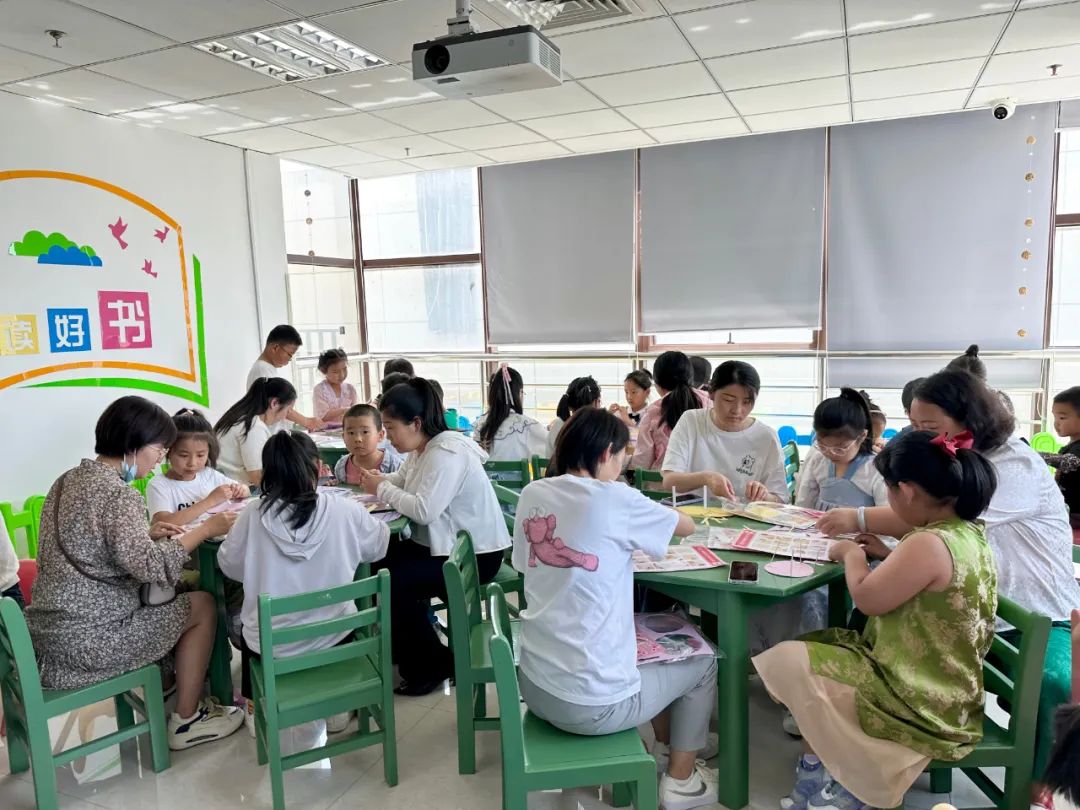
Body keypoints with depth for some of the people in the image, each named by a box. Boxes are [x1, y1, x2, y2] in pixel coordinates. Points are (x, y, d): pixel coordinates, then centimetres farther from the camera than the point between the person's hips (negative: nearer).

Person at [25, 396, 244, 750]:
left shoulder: (69, 480, 7)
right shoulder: (118, 494, -21)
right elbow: (150, 568, -32)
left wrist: (147, 533, 6)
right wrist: (205, 529, -22)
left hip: (48, 628, 9)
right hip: (87, 641, -9)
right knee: (203, 605, 5)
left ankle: (169, 687, 36)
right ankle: (186, 720, 14)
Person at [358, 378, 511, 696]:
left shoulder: (447, 453, -24)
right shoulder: (421, 448, 7)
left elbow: (424, 510, -31)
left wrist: (382, 489, -19)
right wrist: (376, 479, -10)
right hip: (444, 545, 10)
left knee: (393, 582, -18)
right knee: (380, 563, 2)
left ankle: (433, 664, 2)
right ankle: (404, 649, 18)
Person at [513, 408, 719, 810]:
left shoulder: (532, 495, 0)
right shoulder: (615, 500, -16)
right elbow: (688, 526, 0)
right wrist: (642, 515, 20)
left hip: (535, 687, 7)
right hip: (591, 702, -7)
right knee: (703, 663, 21)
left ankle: (665, 748, 45)